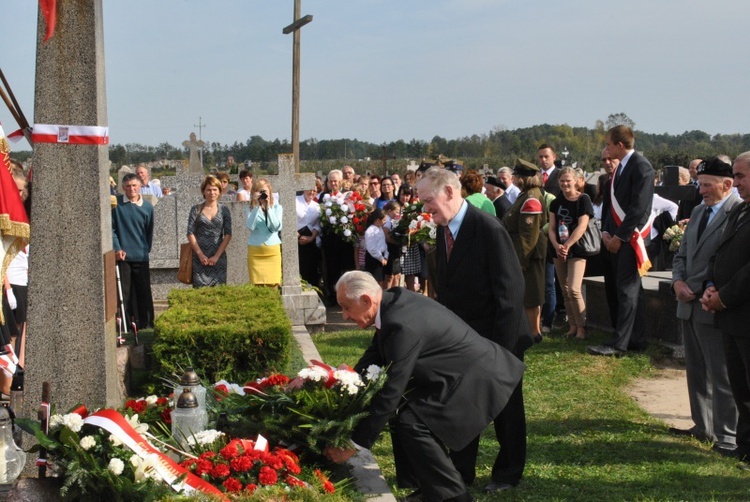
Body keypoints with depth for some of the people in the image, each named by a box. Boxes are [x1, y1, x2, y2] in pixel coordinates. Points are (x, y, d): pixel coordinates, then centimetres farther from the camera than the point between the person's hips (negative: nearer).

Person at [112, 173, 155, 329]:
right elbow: (111, 228, -2)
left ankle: (146, 323, 15)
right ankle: (125, 324, 9)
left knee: (144, 291, 6)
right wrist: (117, 248, -11)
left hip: (141, 257, 1)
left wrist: (146, 250, 11)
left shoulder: (147, 207, 3)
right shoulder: (116, 204, -2)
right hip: (122, 256, -1)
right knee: (124, 291, 2)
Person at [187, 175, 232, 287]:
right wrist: (200, 254, -8)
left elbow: (228, 235, 2)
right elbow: (190, 234, 1)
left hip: (218, 257, 1)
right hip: (199, 258, -1)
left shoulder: (224, 210, 8)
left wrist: (217, 256, -7)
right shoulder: (196, 209, 6)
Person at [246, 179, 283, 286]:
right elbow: (250, 226, -11)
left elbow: (276, 227, -9)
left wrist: (268, 207, -14)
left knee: (273, 285, -4)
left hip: (273, 251, 0)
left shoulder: (277, 207, 6)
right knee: (258, 285, -6)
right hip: (255, 252, 0)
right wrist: (257, 206, -13)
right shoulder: (251, 208, 6)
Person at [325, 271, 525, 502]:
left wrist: (355, 444, -20)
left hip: (478, 378, -11)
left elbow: (390, 391, -27)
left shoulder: (401, 325, -29)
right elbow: (375, 355, 13)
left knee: (411, 423, -19)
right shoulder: (394, 300, 0)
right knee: (401, 411, 11)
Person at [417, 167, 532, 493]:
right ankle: (461, 472, 25)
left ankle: (508, 474, 25)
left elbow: (511, 290, -20)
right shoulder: (444, 230, 2)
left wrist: (501, 345, -20)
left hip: (498, 338, -6)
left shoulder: (489, 229, -21)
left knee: (506, 407, 10)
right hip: (462, 338, 7)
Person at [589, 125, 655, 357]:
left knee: (628, 289, -7)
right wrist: (606, 231, 7)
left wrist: (620, 236, -16)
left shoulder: (641, 166, -13)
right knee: (631, 289, 11)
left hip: (631, 238, -9)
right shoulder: (621, 167, 15)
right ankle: (636, 339, 17)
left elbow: (639, 206, -18)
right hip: (617, 237, 9)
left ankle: (619, 343, -7)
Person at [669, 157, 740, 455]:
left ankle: (727, 436, 6)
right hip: (689, 306, 9)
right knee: (696, 372, 17)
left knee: (721, 376, -2)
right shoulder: (698, 212, 15)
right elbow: (682, 254, 18)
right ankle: (703, 427, 29)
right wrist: (678, 282, 1)